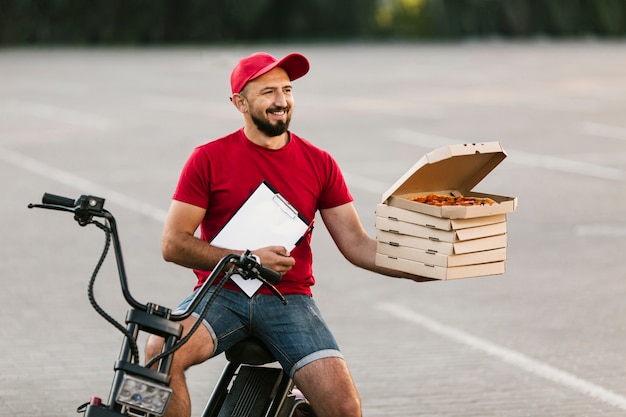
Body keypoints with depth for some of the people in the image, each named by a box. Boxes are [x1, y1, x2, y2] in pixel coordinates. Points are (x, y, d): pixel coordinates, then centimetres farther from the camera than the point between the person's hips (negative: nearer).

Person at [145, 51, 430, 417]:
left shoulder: (319, 164, 8)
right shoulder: (209, 159, 1)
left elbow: (355, 243, 6)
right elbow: (173, 244, -3)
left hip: (289, 300, 1)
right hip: (223, 294, -1)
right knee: (162, 352, -31)